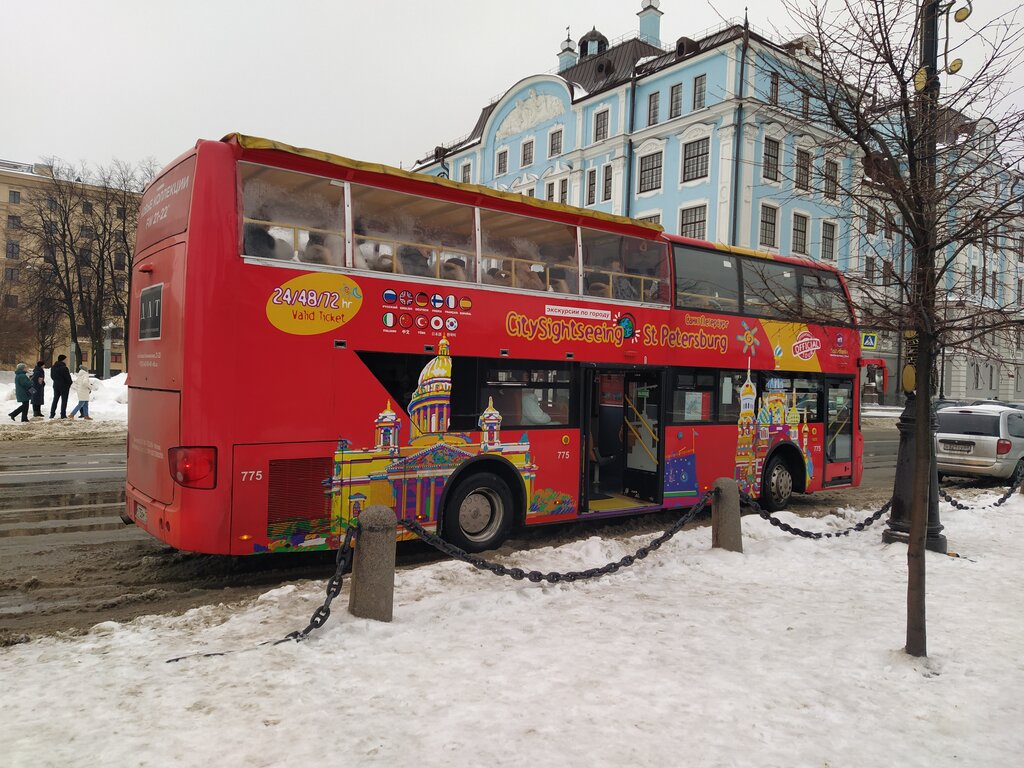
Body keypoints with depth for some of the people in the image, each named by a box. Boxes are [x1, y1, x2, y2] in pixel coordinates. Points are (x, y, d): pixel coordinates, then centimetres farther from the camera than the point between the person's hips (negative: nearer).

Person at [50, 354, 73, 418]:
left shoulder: (53, 367, 7)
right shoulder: (64, 368, -18)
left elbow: (52, 376, 14)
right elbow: (68, 377, -16)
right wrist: (69, 384, 2)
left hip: (56, 386, 7)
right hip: (64, 386, -7)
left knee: (55, 399, 14)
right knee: (64, 400, 0)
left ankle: (52, 414, 14)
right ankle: (63, 415, -1)